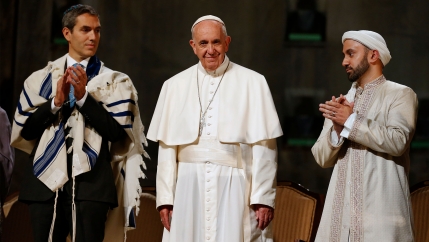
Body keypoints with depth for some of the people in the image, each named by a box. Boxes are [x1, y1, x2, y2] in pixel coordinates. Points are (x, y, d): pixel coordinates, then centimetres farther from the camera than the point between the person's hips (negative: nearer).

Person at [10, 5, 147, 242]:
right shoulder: (41, 78, 10)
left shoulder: (114, 82, 5)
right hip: (45, 180, 2)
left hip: (90, 184, -2)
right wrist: (55, 102, -8)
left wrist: (84, 96, -12)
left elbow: (116, 132, -5)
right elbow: (26, 130, 6)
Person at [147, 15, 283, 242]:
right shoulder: (175, 86, 9)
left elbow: (263, 145, -2)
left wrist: (263, 197, -7)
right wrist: (165, 197, 4)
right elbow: (167, 147, 8)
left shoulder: (252, 83, 2)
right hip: (189, 189, 2)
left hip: (234, 188, -2)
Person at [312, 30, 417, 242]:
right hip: (341, 210, 5)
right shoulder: (341, 103, 18)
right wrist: (337, 128, -6)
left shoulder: (400, 95, 2)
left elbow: (397, 141, -14)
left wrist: (351, 121, -10)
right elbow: (322, 158, 12)